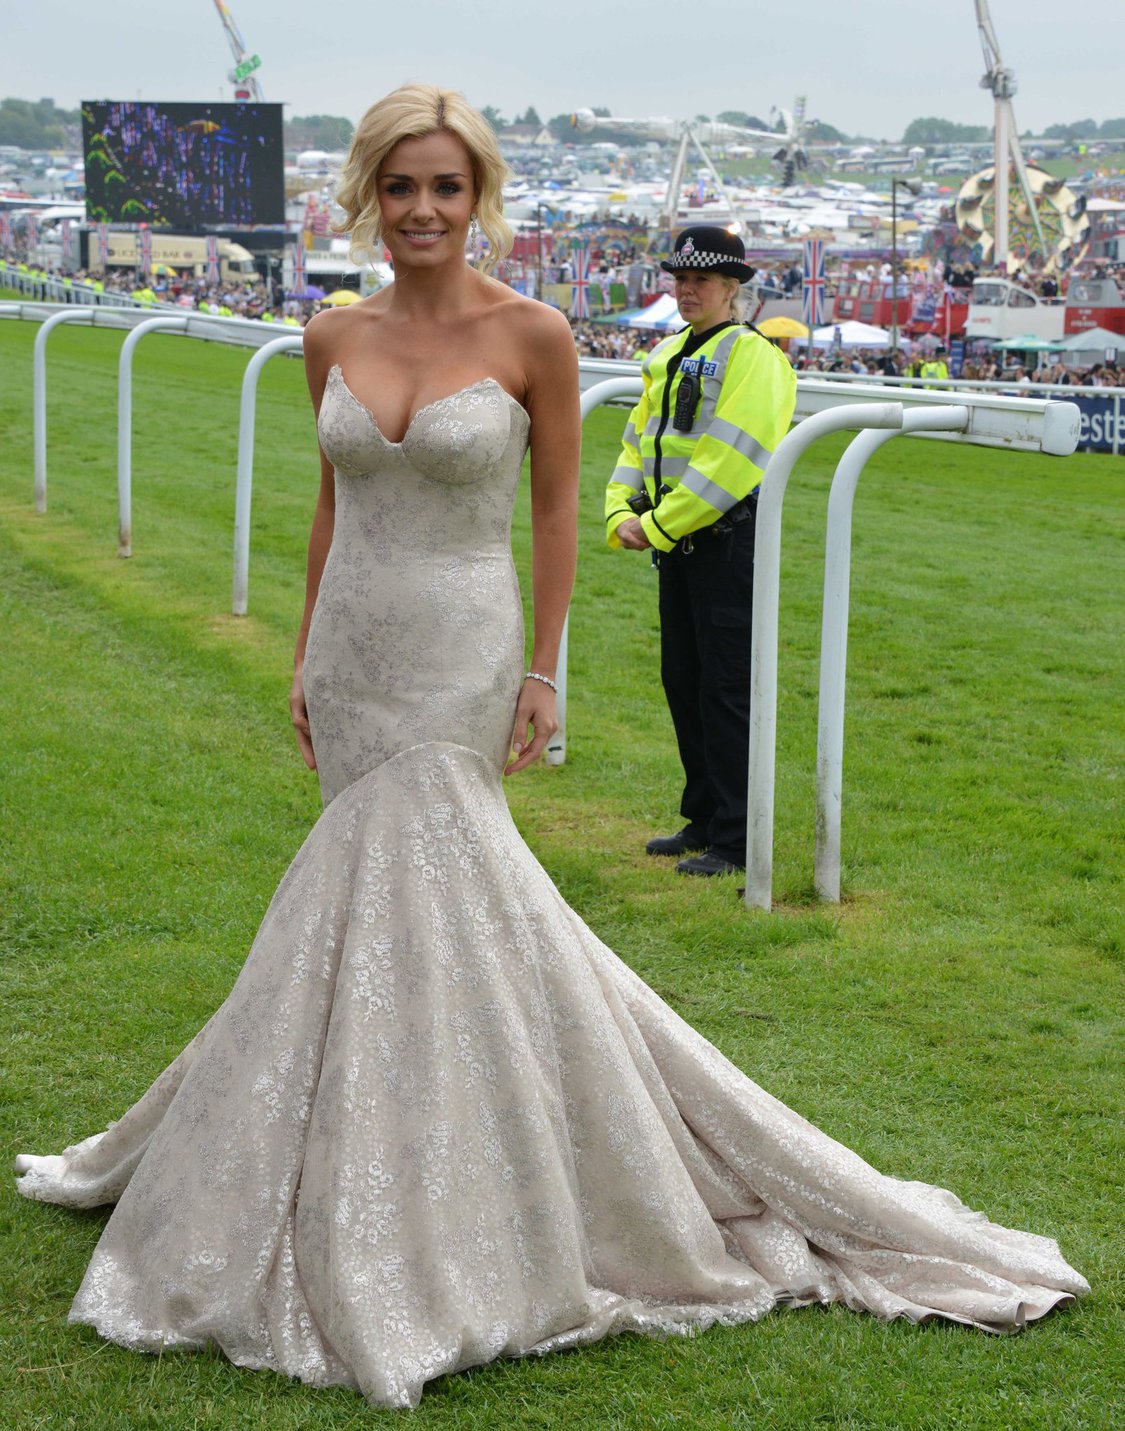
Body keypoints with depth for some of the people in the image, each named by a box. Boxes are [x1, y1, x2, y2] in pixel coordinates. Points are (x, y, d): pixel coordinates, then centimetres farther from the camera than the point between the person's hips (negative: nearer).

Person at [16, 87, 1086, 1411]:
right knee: (388, 892, 9)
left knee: (403, 890, -7)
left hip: (458, 655, -4)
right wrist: (304, 656, 12)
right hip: (353, 650, 4)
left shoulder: (531, 336, -8)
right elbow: (333, 503, 13)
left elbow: (556, 508, -3)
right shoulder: (334, 340, 4)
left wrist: (543, 669, -6)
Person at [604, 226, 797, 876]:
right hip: (676, 547, 9)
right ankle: (703, 820, 25)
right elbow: (638, 441, 18)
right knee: (682, 682, 13)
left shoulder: (751, 355, -12)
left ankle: (735, 841, 0)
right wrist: (622, 513, 1)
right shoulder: (669, 357, 16)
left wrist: (662, 525, -17)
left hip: (729, 542, -9)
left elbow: (732, 461, -20)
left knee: (727, 691, -6)